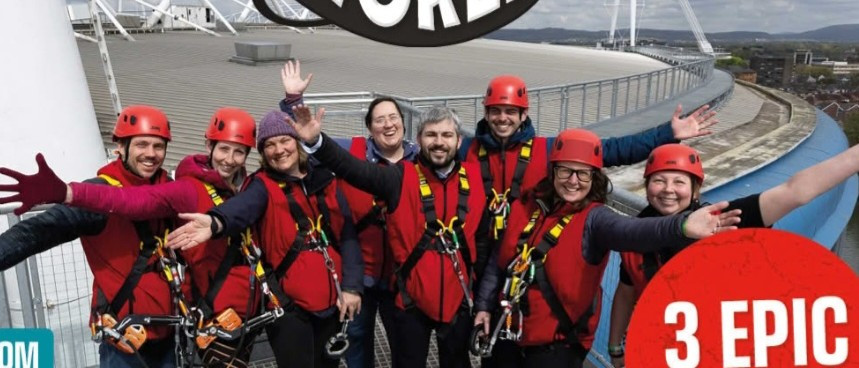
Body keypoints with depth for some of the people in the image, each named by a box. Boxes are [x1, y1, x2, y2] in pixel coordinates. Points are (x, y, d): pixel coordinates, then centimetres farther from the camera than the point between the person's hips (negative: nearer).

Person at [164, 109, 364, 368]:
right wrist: (216, 222, -49)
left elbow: (347, 233, 3)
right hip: (289, 302, -3)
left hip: (332, 298, 4)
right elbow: (243, 205, -27)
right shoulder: (264, 185, -4)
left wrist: (351, 286, -5)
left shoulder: (325, 180, 5)